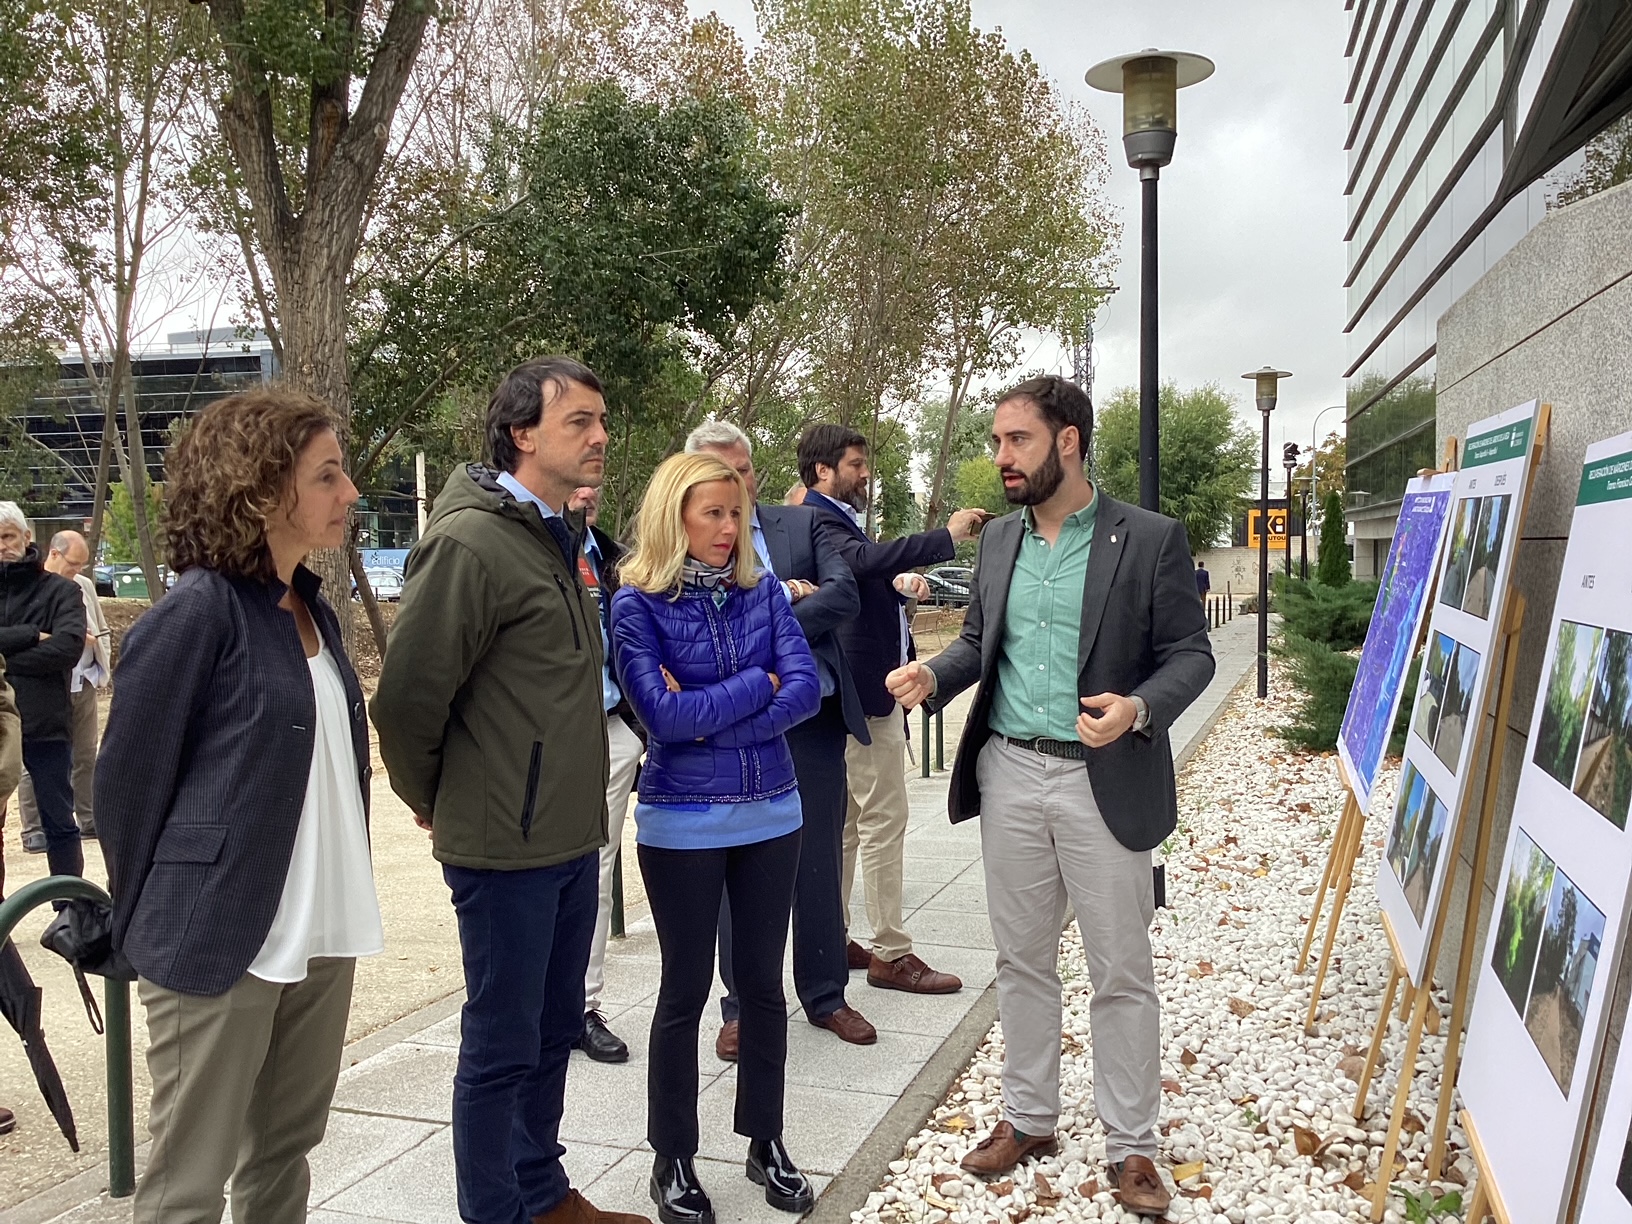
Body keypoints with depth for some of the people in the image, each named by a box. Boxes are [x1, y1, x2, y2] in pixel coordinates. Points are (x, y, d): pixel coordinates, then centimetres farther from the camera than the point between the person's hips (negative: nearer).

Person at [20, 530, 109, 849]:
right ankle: (33, 830, 6)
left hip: (83, 683, 6)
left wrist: (93, 641, 4)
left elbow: (102, 630, 24)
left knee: (86, 756, 11)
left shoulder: (84, 586, 14)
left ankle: (89, 820, 21)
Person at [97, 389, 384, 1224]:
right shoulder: (197, 614, -14)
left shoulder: (311, 608, 9)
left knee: (287, 1150, 18)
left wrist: (337, 903, 14)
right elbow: (128, 782, -8)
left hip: (320, 936, 7)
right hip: (219, 940, -7)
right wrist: (149, 927, 1)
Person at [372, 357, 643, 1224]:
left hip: (569, 836, 8)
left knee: (554, 1030, 20)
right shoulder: (470, 542, -18)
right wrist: (434, 805, -2)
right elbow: (406, 698, -17)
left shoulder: (558, 535, 11)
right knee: (502, 1045, 7)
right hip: (505, 845, -8)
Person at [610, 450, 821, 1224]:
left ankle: (766, 1142, 30)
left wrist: (712, 718, -17)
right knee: (687, 989, 8)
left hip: (772, 813, 4)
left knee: (762, 981, 13)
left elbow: (806, 689, -8)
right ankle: (672, 1158, 25)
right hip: (684, 824, -3)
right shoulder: (637, 604, -8)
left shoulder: (760, 592, 2)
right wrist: (757, 683, -10)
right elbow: (662, 713, -19)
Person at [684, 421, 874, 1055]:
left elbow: (845, 593, -6)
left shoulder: (801, 524, 7)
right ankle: (742, 1006, 22)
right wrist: (783, 594, -16)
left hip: (814, 720, 2)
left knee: (820, 863, 12)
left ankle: (825, 995, 28)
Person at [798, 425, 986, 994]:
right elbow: (863, 557, -34)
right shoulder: (818, 521, -15)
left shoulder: (835, 519, 18)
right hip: (867, 690, -11)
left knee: (847, 819, 15)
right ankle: (891, 953, 3)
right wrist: (946, 536, -33)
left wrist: (897, 582, -1)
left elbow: (866, 576, 21)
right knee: (885, 821, -5)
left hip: (869, 686, 11)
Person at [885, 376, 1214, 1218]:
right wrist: (933, 675, -5)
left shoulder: (1150, 539, -7)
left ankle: (1130, 1146, 23)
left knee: (1122, 974, 7)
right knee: (1021, 961, 15)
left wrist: (1139, 708, -24)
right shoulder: (998, 539, 8)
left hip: (1103, 780, -4)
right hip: (1008, 774, 5)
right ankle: (1027, 1118, 32)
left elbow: (1190, 652, -5)